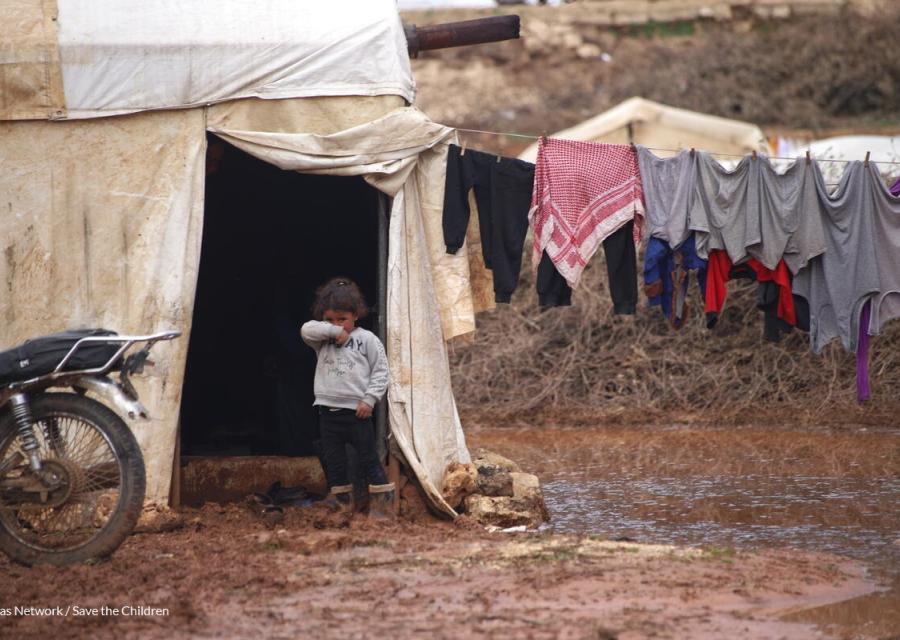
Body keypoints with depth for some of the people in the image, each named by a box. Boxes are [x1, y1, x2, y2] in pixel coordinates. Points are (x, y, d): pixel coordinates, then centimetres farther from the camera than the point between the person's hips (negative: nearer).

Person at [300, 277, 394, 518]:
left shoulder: (366, 340, -2)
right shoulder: (323, 341, 7)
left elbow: (380, 372, -2)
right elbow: (307, 330, -11)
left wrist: (369, 399, -10)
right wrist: (334, 331, -15)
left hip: (356, 411, -4)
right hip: (328, 411, 4)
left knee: (369, 458, 0)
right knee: (333, 460, 10)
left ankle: (382, 502, 6)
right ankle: (341, 501, 20)